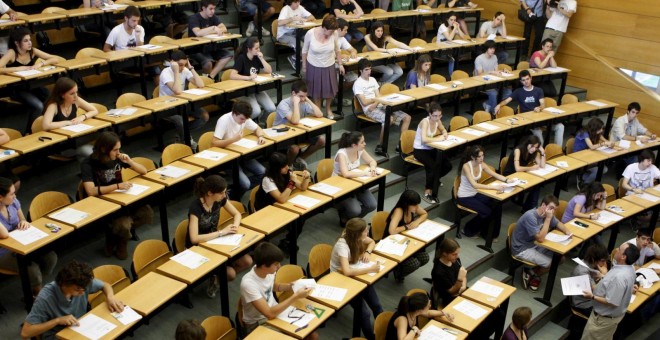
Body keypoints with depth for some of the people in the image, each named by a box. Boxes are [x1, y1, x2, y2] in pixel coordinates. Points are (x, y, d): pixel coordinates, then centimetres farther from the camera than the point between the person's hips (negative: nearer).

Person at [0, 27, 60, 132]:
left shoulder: (33, 51, -5)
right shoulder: (12, 53, -17)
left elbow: (55, 59, -3)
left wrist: (41, 63, -19)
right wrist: (19, 68, -30)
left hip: (32, 85, 4)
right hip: (16, 88, -4)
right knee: (38, 106, -29)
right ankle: (29, 132, -5)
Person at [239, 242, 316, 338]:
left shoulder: (268, 271, -9)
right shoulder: (248, 283, -30)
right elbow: (270, 314, -32)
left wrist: (291, 286, -2)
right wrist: (296, 296, -28)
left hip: (275, 311, 7)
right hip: (258, 324, -7)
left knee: (313, 335, -5)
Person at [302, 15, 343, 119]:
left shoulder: (334, 34, -17)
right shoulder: (310, 33, -22)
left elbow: (337, 50, 0)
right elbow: (305, 50, -7)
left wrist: (340, 64, 6)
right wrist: (304, 66, 1)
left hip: (329, 66, 2)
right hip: (314, 66, -2)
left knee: (330, 89, 13)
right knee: (316, 89, 13)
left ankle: (328, 109, 41)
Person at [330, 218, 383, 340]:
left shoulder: (357, 237, -10)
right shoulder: (342, 245, -30)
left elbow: (372, 242, 12)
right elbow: (346, 271, -41)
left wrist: (367, 252, -10)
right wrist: (370, 269, -35)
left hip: (355, 274, 7)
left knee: (377, 305, -9)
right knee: (364, 313, -15)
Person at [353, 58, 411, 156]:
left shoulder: (372, 80, 18)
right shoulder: (358, 84, -5)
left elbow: (379, 96, 10)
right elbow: (364, 102, -11)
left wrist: (375, 104, -12)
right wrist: (375, 98, 5)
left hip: (380, 106, 8)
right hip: (369, 109, -8)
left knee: (407, 117, -5)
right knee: (389, 119, -36)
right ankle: (379, 147, -27)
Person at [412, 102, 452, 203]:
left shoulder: (437, 120, -4)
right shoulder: (425, 122, -25)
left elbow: (443, 130, 17)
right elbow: (424, 139, -38)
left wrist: (444, 134, -6)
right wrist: (438, 139, -30)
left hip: (430, 149, 7)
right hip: (419, 150, -7)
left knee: (448, 166, -8)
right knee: (434, 166, -29)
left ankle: (432, 180, 21)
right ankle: (427, 193, -17)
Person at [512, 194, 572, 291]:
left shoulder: (547, 214, -5)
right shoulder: (530, 216, -30)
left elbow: (558, 223, 16)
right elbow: (540, 239, -33)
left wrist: (566, 231, -6)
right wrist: (548, 219, -31)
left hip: (534, 244, 9)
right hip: (521, 249, -9)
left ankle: (533, 273, 14)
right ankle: (531, 273, 10)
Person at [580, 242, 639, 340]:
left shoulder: (619, 277, -38)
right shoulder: (628, 268, -6)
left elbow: (612, 302, -31)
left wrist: (592, 297, -22)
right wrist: (604, 277, 11)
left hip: (604, 317, -9)